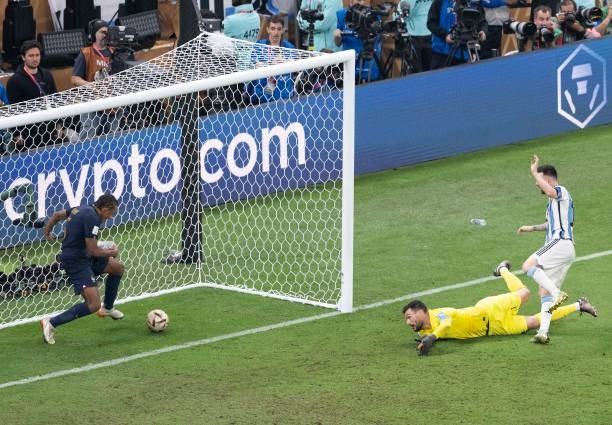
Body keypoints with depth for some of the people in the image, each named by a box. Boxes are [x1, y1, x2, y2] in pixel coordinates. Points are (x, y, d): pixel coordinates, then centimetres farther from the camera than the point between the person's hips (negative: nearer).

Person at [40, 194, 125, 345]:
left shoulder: (82, 209, 8)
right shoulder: (92, 218, -21)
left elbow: (57, 215, 23)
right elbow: (93, 250, -22)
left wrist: (47, 231, 40)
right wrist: (111, 252, -3)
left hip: (83, 256, 10)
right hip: (76, 262, -10)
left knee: (118, 268, 23)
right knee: (93, 305, -18)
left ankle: (107, 308, 39)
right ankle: (51, 323, -13)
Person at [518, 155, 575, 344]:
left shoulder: (561, 192, -3)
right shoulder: (554, 199, 27)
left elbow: (549, 190, -29)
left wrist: (534, 171, -19)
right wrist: (532, 228, 45)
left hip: (560, 242, -10)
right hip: (567, 250, 10)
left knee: (528, 265, -23)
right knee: (544, 292, 5)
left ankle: (557, 294, -33)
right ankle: (543, 332, -1)